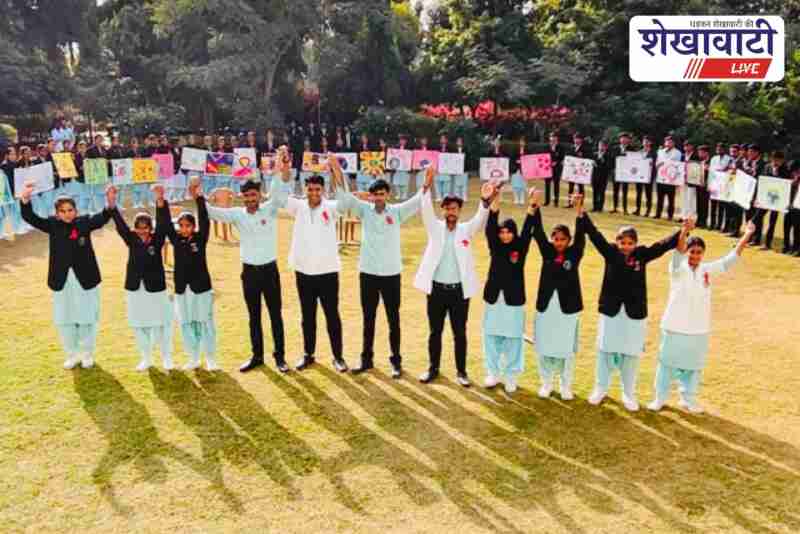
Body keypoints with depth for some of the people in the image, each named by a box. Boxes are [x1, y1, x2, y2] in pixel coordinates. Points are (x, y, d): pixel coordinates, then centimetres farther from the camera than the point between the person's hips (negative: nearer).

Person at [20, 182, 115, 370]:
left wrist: (111, 204, -42)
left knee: (86, 319, 10)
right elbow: (30, 218, -10)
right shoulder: (53, 225, 0)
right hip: (61, 280, 2)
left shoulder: (84, 222, -4)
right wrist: (25, 200, -30)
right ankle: (72, 354, 30)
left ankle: (87, 354, 28)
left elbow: (102, 218, -20)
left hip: (85, 279, -2)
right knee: (64, 320, 12)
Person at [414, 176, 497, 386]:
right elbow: (426, 210, -13)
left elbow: (480, 219, -15)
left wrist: (485, 201, -35)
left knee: (460, 333, 8)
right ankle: (433, 369, 26)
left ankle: (461, 371, 22)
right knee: (435, 332, 11)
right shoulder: (435, 228, 2)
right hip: (436, 289, 1)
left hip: (459, 290, 0)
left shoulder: (466, 229, 2)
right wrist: (426, 187, -28)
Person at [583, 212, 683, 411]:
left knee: (631, 355, 10)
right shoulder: (611, 253, -5)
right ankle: (600, 389, 29)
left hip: (635, 314, 0)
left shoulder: (642, 255, -2)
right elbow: (595, 235, -12)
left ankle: (629, 394, 25)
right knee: (605, 352, 10)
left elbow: (664, 245, -9)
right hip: (611, 311, 0)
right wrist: (582, 214, -21)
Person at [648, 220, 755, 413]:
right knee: (667, 363, 8)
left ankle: (688, 399, 33)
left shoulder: (708, 270, 2)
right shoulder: (678, 268, -10)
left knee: (694, 366, 15)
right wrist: (684, 232, -47)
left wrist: (747, 235, -12)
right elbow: (678, 252, -28)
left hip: (699, 329, 4)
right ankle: (660, 398, 23)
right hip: (674, 327, -4)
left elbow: (730, 259, -2)